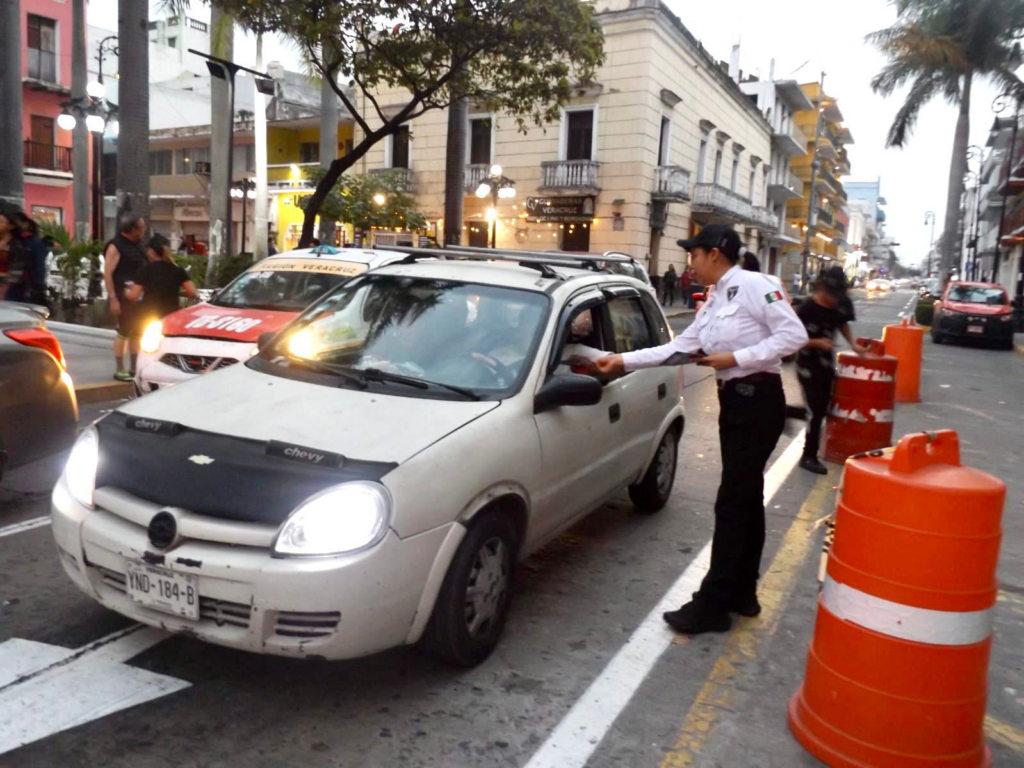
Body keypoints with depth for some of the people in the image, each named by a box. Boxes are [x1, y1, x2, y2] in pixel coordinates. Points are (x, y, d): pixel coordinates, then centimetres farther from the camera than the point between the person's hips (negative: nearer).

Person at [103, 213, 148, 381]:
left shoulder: (137, 245, 14)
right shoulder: (115, 246, -10)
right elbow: (107, 274, -15)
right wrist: (113, 299, -20)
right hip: (124, 296, -8)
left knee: (136, 332, 12)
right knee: (124, 332, -5)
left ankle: (134, 368, 20)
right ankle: (119, 369, 1)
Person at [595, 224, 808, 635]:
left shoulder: (753, 285, -10)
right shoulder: (713, 303, 15)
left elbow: (794, 334, -16)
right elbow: (678, 348, 15)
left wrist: (736, 358, -17)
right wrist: (623, 360, 11)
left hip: (759, 401, -9)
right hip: (734, 401, 9)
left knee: (732, 503, -6)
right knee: (746, 499, 14)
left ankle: (711, 605, 1)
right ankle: (742, 593, 24)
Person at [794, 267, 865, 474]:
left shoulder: (840, 305, -4)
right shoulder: (806, 308, -21)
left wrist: (852, 343, 1)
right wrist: (817, 342, -27)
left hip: (826, 363, 7)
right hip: (807, 364, -6)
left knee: (822, 409, 14)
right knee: (815, 411, -5)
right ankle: (809, 457, 7)